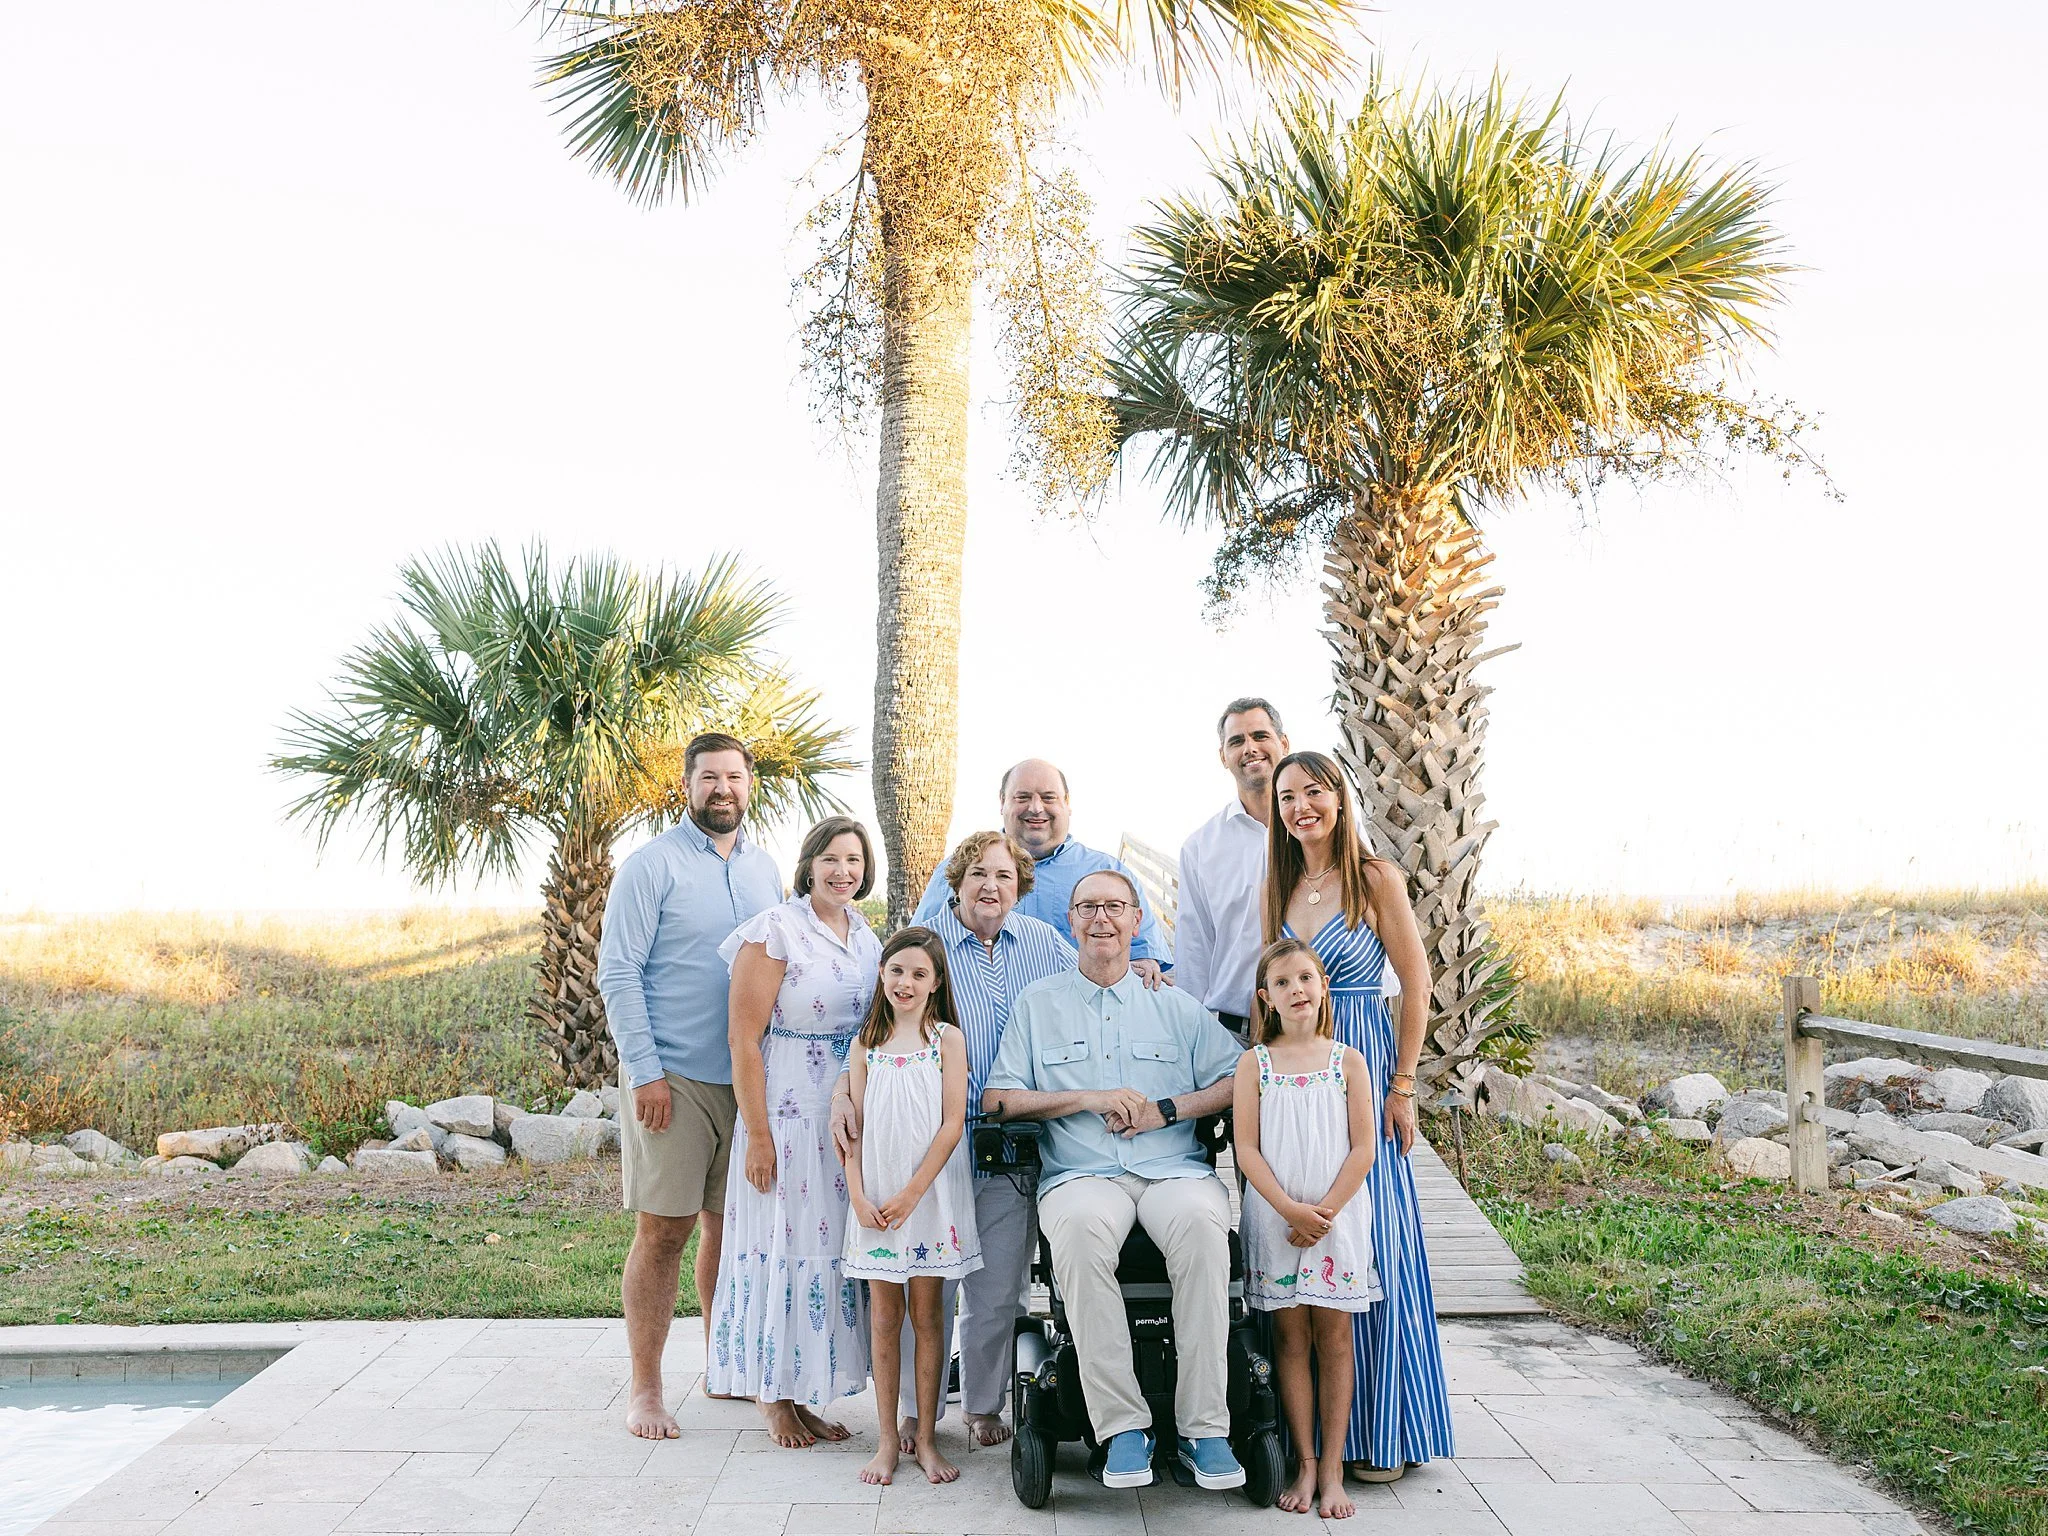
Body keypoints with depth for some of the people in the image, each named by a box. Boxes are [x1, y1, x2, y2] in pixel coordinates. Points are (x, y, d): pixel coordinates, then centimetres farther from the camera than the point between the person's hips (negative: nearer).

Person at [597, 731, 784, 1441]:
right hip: (672, 1078, -5)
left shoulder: (765, 870, 12)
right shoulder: (652, 865, -5)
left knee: (731, 1226, 12)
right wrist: (645, 1071, -14)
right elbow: (618, 974, -9)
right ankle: (645, 1388, 10)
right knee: (662, 1231, -2)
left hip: (749, 1079, 5)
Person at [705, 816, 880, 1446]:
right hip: (788, 1115, -7)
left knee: (835, 1245, 9)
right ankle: (773, 1398, 14)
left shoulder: (866, 938, 10)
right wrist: (757, 1134, -15)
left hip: (853, 1118, 7)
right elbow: (744, 1040, -13)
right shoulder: (776, 932, -11)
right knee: (784, 1245, -1)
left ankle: (805, 1393, 21)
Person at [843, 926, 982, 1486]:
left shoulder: (947, 1039, -2)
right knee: (885, 1317, 6)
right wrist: (858, 1196, -7)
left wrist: (911, 1194, -12)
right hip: (875, 1198, 2)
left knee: (927, 1314, 4)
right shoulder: (868, 1043, 6)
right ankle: (888, 1439, 14)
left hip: (931, 1193, -2)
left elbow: (952, 1123, -7)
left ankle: (926, 1438, 14)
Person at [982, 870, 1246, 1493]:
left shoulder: (1175, 1004, 19)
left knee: (1201, 1222, -34)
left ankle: (1204, 1427, -27)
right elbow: (997, 1099, 8)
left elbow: (1238, 1080, 10)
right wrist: (1088, 1099, -4)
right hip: (1081, 1174, 0)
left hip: (1175, 1168, 1)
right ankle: (1122, 1425, -28)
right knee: (1081, 1228, -36)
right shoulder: (1037, 1002, 18)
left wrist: (1167, 1108, -6)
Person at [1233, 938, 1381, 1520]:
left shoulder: (1348, 1061, 1)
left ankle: (1332, 1469, 10)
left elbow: (1363, 1149, -3)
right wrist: (1290, 1209, -14)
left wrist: (1324, 1212, -12)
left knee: (1333, 1336, 3)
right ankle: (1304, 1465, 13)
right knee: (1290, 1336, 4)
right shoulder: (1254, 1064, 1)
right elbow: (1247, 1149, -4)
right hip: (1274, 1217, 0)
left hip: (1336, 1216, 0)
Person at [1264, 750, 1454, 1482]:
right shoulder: (1280, 887, 10)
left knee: (1371, 1243, -2)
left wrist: (1403, 1084, -9)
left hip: (1362, 1070, -5)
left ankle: (1382, 1430, 11)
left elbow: (1416, 982, -5)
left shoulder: (1376, 879, -5)